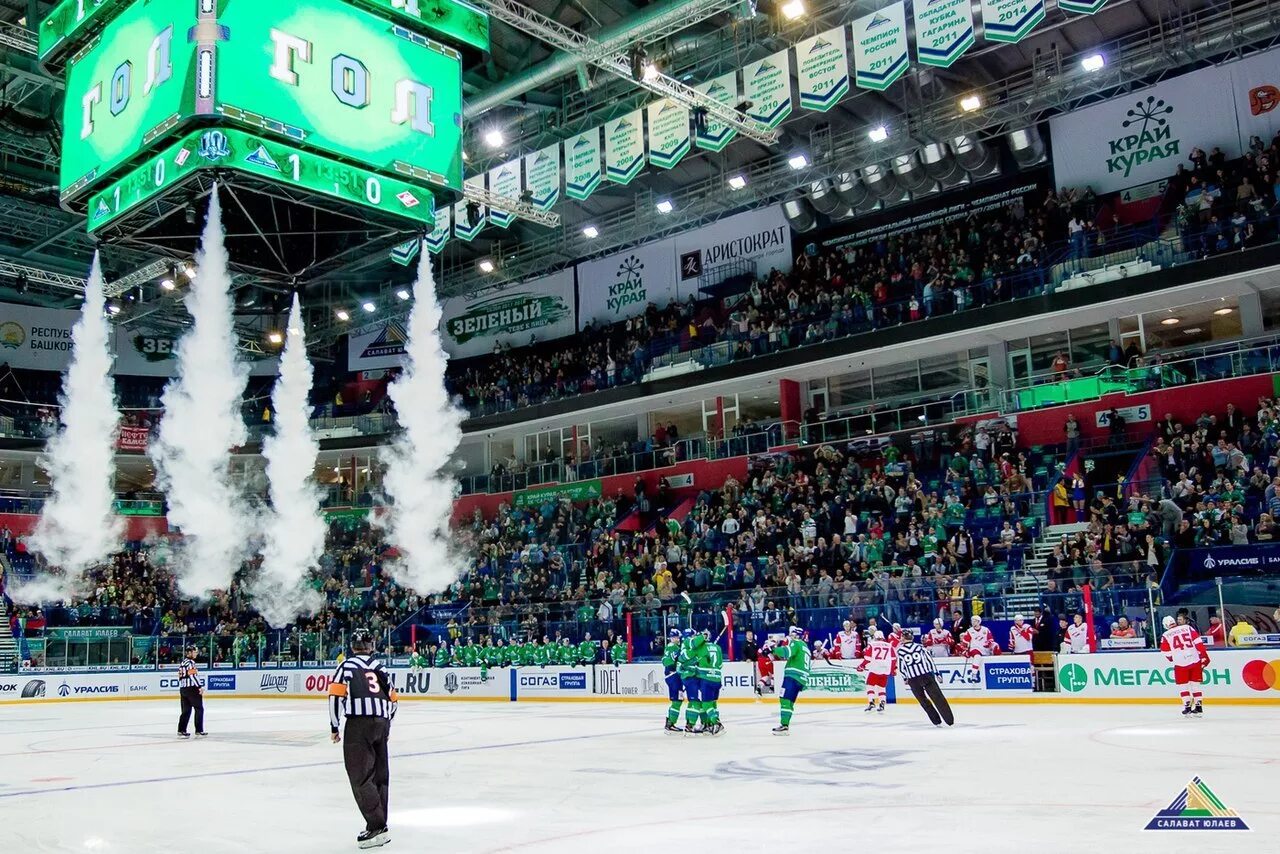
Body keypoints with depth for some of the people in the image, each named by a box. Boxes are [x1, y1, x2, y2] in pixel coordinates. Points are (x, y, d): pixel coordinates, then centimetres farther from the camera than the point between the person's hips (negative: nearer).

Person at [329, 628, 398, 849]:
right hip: (382, 724, 6)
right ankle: (380, 827, 17)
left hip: (359, 723, -6)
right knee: (379, 775, 13)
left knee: (360, 777, -5)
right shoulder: (379, 667, 19)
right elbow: (393, 699, 21)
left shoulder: (347, 666, 4)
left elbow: (336, 695, -6)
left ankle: (377, 827, -12)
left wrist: (335, 726, 2)